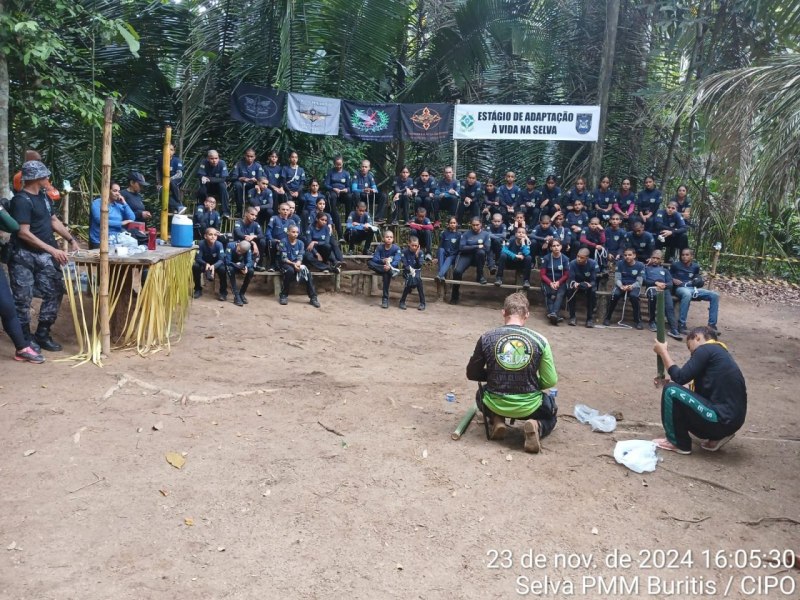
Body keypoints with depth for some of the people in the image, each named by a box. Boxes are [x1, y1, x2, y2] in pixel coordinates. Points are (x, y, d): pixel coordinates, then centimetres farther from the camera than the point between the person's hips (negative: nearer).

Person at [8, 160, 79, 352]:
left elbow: (53, 220, 20)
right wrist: (53, 250, -24)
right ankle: (26, 338, 13)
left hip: (44, 255, 8)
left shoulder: (43, 196, 11)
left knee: (55, 292, 6)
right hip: (23, 256, -8)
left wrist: (71, 239, 7)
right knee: (23, 298, 0)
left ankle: (42, 334, 17)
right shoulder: (21, 200, -15)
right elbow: (23, 233, -20)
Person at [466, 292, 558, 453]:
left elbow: (472, 374, 2)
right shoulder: (539, 340, -12)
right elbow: (550, 381, -5)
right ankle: (536, 426, -1)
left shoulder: (487, 338, -10)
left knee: (482, 394, 38)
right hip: (529, 406, -1)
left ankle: (495, 421, 8)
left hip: (495, 404, 2)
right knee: (551, 412, 33)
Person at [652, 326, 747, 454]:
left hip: (723, 419, -10)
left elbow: (680, 377, -11)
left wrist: (663, 352, 1)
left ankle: (679, 443, 3)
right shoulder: (719, 352, 18)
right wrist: (666, 382, 18)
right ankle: (716, 437, 14)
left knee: (671, 392, -11)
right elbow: (699, 391, 21)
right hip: (730, 418, 10)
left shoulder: (705, 349, -9)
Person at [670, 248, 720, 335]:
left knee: (715, 295, -14)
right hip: (681, 288, -5)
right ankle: (681, 325, -40)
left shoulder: (695, 266, 14)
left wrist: (698, 281, 4)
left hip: (693, 288, 5)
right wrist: (673, 280, -9)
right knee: (687, 294, -43)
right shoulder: (675, 265, 3)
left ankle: (712, 325, -10)